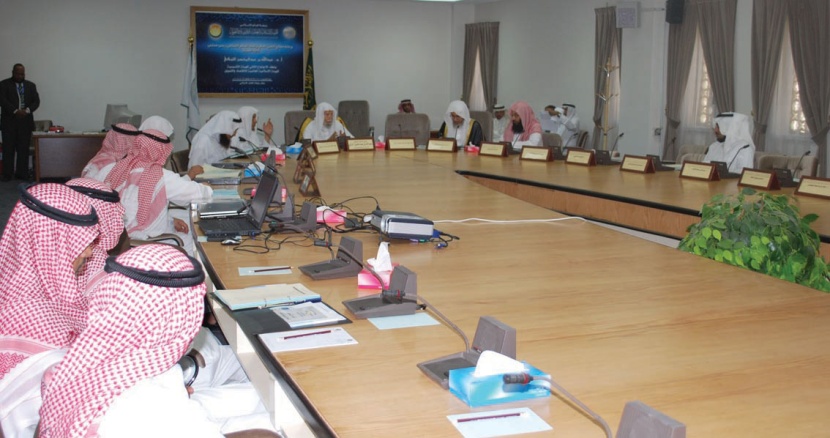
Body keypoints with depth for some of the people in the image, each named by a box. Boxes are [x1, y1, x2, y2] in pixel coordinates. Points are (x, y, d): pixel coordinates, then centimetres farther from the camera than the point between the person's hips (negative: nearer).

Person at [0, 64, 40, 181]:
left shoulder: (31, 85, 14)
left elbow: (36, 101, 7)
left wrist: (27, 110, -11)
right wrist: (15, 111, -19)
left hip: (25, 122, 2)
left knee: (23, 149, 2)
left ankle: (22, 173, 6)